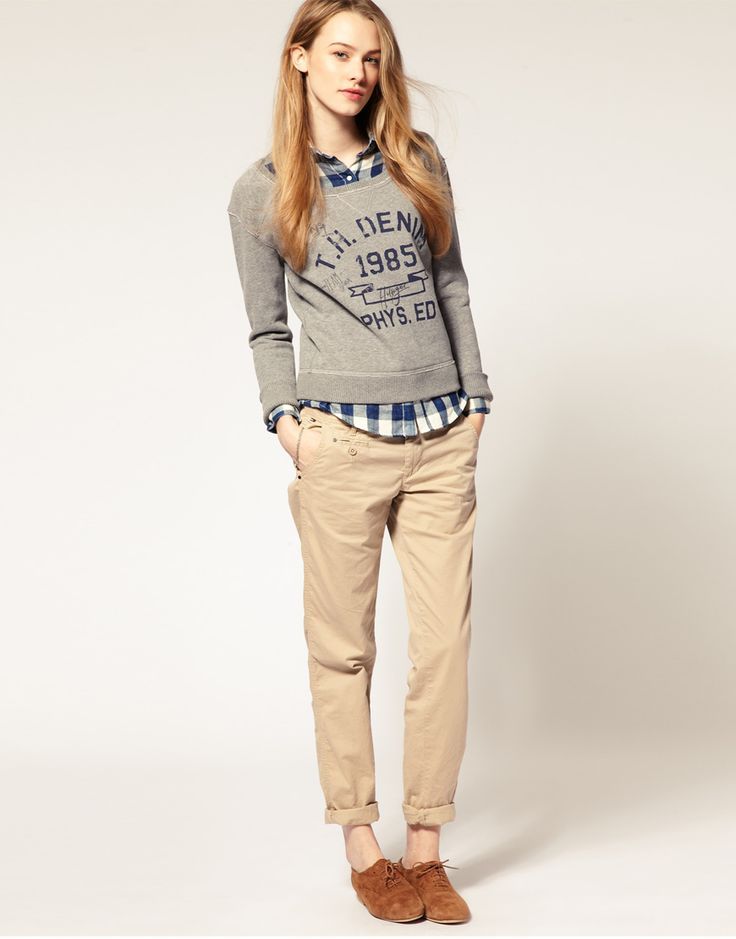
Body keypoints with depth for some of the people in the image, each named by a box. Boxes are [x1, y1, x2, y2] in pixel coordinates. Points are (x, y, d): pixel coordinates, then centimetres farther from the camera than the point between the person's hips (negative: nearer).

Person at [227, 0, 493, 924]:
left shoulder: (418, 159, 11)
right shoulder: (261, 191, 4)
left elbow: (449, 285, 15)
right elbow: (268, 330, 6)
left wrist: (473, 399, 11)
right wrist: (288, 422, -7)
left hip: (443, 440, 3)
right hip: (345, 440, -2)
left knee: (445, 645, 1)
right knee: (343, 648, 3)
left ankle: (425, 846, 13)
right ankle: (361, 846, 16)